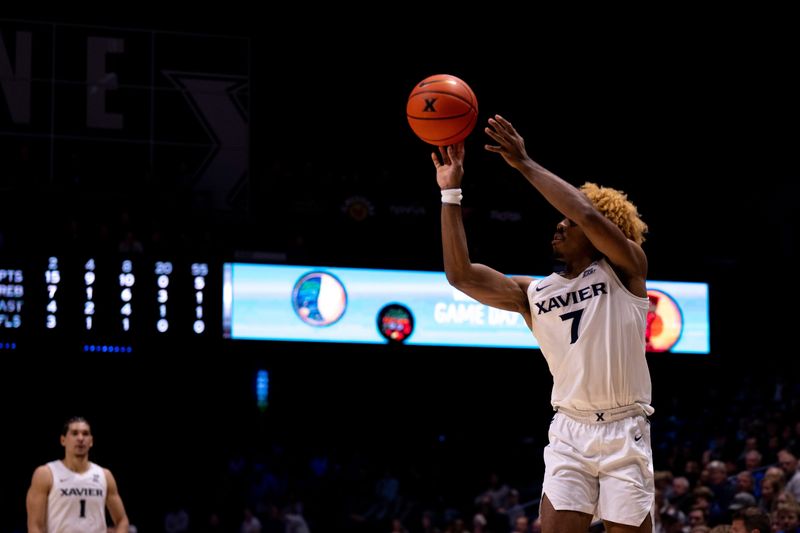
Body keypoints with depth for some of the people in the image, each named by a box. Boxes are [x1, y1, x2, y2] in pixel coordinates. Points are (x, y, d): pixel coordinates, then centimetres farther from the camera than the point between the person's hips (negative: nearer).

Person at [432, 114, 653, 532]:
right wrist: (450, 192, -5)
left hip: (624, 431, -3)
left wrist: (524, 164, -15)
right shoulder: (532, 292, 11)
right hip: (570, 431, 3)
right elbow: (461, 275, -2)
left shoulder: (625, 270, 1)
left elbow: (590, 215, -18)